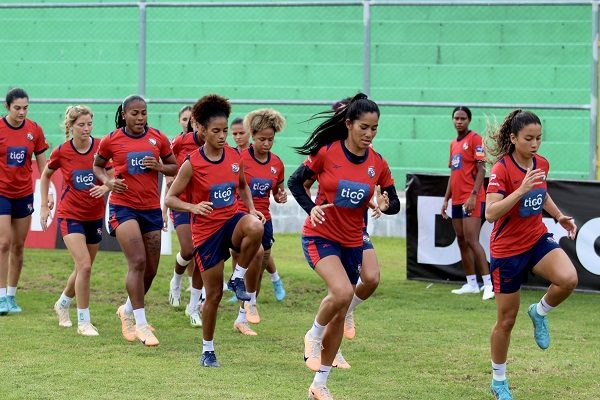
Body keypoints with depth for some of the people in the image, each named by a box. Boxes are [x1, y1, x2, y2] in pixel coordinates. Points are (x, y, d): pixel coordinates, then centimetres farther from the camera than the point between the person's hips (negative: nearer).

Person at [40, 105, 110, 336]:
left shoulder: (101, 147, -8)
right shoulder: (61, 152, -9)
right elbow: (46, 175, 9)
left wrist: (105, 187, -24)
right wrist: (44, 206, 8)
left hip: (94, 216, 3)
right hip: (70, 215, -3)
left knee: (83, 269, 14)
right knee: (84, 266, -17)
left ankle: (63, 304, 42)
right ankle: (83, 321, -8)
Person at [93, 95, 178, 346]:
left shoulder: (158, 138, 4)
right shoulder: (110, 141, -2)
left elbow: (175, 168, 12)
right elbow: (97, 166, 13)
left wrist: (158, 166, -10)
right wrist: (108, 181, -7)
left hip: (151, 208, 4)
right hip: (123, 207, -4)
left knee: (151, 269, 9)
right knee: (137, 262, -18)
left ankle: (128, 310, 34)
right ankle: (140, 324, -14)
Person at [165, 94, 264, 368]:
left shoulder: (234, 157, 0)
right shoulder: (192, 164, -11)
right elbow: (170, 198, -8)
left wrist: (252, 210, 2)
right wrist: (194, 207, -26)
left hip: (232, 221, 2)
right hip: (206, 230, -2)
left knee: (255, 227, -36)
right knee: (214, 294, 1)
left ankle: (238, 278, -11)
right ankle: (207, 350, 20)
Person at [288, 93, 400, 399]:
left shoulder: (378, 164, -1)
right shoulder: (327, 152, -11)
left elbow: (394, 204, 6)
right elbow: (295, 182, -3)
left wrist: (385, 205, -18)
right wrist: (311, 208, -20)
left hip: (352, 242, 5)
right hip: (320, 236, -5)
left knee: (339, 315, 9)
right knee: (342, 291, -30)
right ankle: (313, 336, 0)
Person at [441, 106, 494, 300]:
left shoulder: (475, 139, -6)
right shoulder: (453, 144, 17)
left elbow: (481, 170, -12)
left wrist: (473, 195, -20)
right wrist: (446, 199, 18)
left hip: (472, 199, -8)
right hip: (457, 200, 8)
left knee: (471, 240, -15)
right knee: (462, 242, 9)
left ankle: (488, 284, -15)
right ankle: (471, 284, 15)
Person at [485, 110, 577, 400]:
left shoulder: (542, 164, 0)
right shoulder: (501, 169, -19)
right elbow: (491, 213, -30)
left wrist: (560, 216, 9)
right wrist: (521, 189, -37)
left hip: (538, 240, 5)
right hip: (507, 250, -4)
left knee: (568, 279, -27)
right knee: (507, 320, 5)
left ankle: (540, 313, 5)